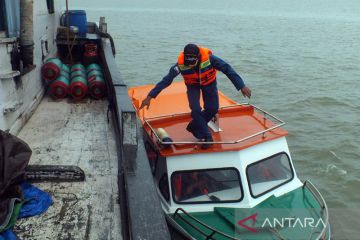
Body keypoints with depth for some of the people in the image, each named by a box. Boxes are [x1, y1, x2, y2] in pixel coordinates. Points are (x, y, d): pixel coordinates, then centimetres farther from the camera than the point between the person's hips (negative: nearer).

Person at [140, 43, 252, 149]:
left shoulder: (209, 58, -37)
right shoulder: (180, 64, -34)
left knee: (212, 109, -6)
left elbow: (227, 69, -30)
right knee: (195, 110, -17)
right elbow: (166, 80, -30)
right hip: (192, 85, -1)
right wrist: (150, 97, -33)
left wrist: (242, 86, -32)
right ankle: (207, 137, 0)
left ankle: (194, 127, 18)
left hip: (209, 82, 1)